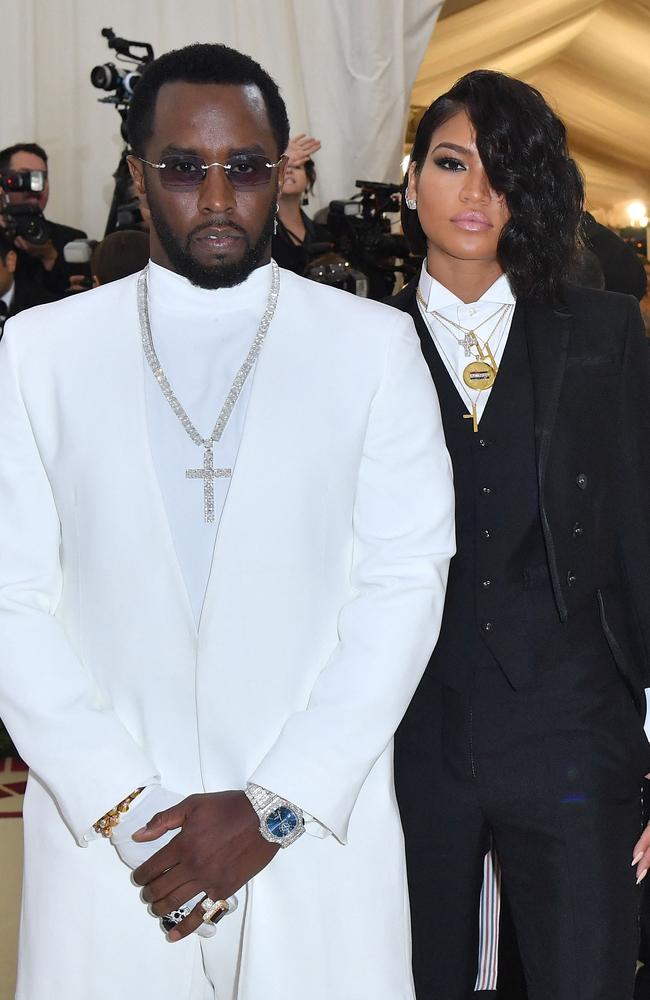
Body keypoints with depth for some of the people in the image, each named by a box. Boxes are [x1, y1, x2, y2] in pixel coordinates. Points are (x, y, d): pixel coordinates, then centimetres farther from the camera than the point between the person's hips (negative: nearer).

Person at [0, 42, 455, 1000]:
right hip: (106, 841, 1)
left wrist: (275, 806, -9)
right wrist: (124, 809, -9)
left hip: (315, 837, 0)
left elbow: (406, 581, -3)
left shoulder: (375, 345, 2)